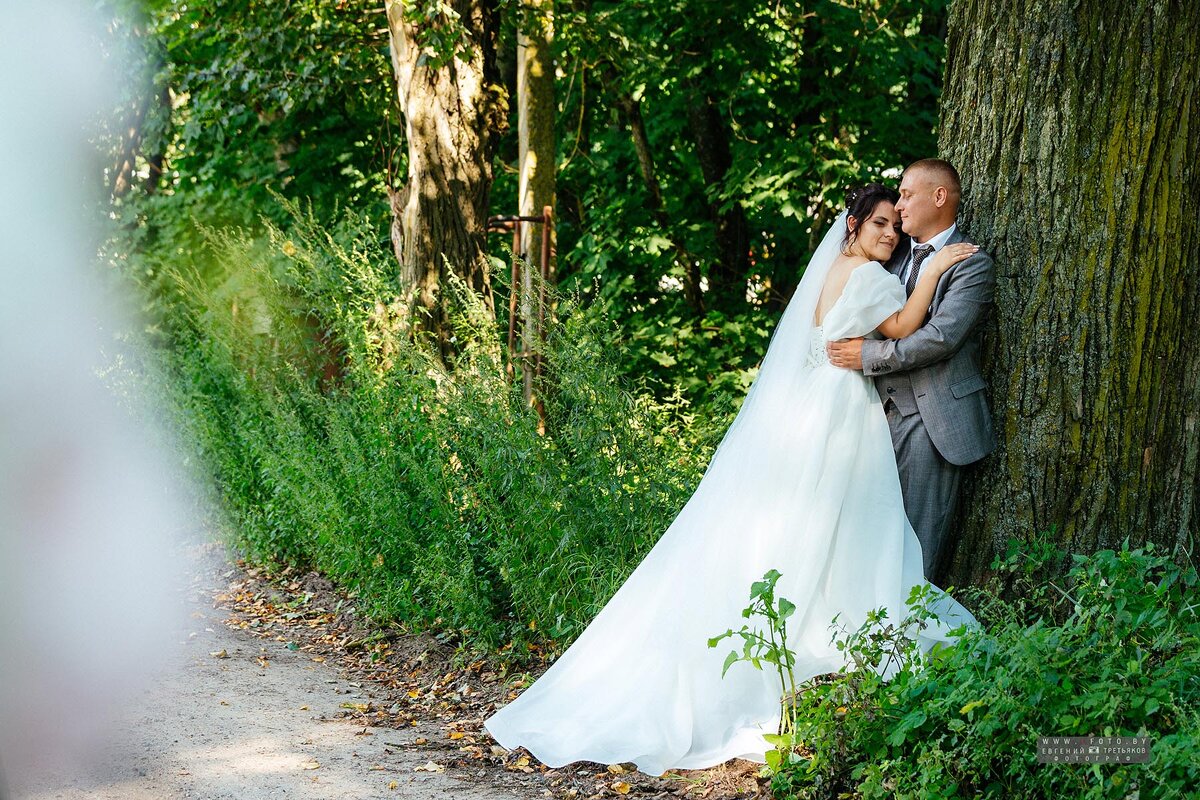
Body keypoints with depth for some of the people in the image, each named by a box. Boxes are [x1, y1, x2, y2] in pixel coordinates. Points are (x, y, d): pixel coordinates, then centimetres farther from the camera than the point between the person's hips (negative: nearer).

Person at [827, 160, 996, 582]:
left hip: (931, 416, -7)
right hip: (889, 410, 7)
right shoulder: (897, 259, 17)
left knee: (921, 531, -5)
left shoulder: (970, 264, -6)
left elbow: (941, 337, -18)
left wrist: (868, 354, -17)